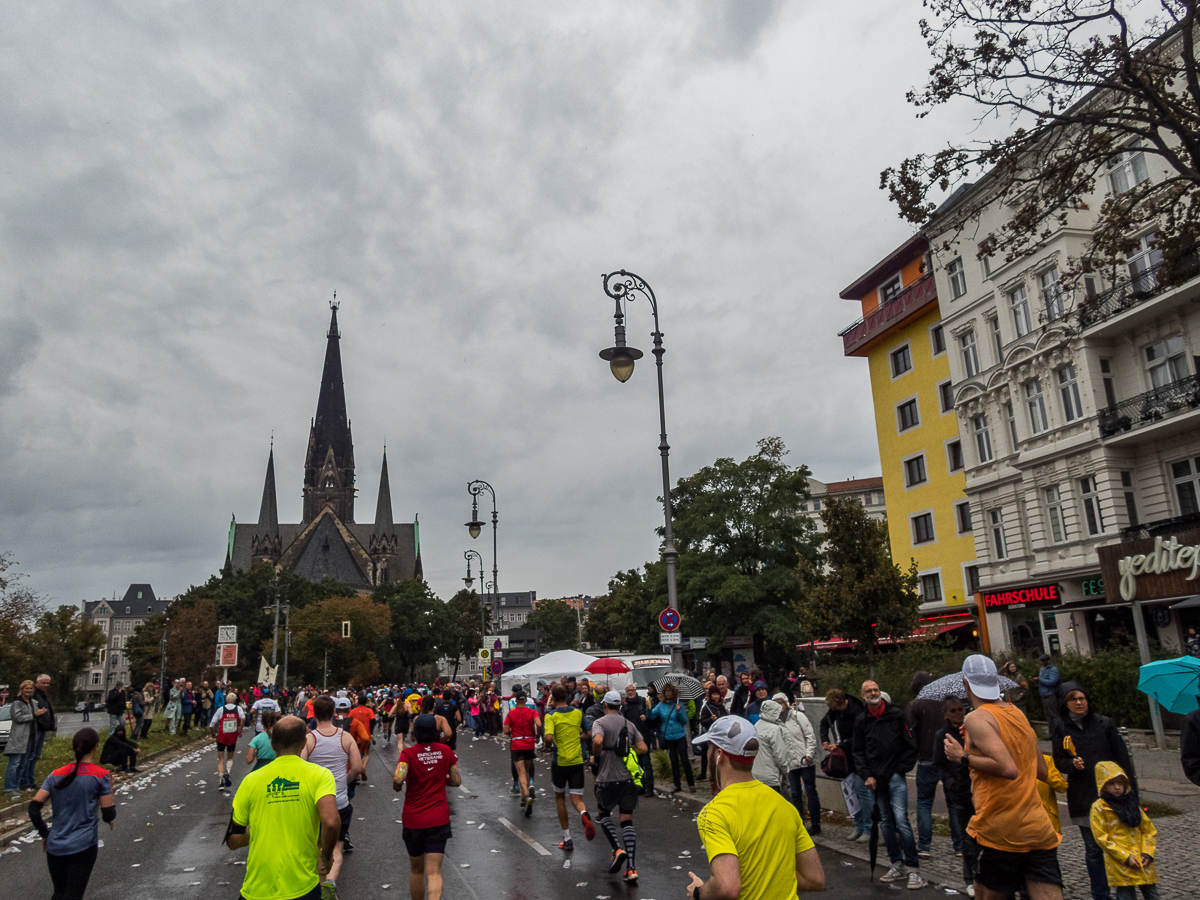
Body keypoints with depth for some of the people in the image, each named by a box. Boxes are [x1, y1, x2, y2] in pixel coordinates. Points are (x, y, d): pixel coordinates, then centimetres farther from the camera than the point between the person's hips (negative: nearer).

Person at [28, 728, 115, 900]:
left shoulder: (56, 775, 2)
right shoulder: (101, 775, -9)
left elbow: (33, 809, -1)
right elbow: (108, 815, -8)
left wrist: (45, 834, 12)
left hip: (55, 846, 4)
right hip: (84, 847, -4)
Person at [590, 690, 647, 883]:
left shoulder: (600, 722, -5)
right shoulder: (629, 724, 10)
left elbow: (598, 741, -24)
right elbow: (643, 748, 5)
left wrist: (596, 758, -7)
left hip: (608, 778, -4)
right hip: (628, 778, 4)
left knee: (603, 813, 19)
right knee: (627, 821, 6)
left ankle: (617, 849, -1)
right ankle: (631, 868, -1)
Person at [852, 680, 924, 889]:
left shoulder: (895, 715, 0)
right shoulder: (862, 721, 8)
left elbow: (911, 745, 3)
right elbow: (858, 752, 12)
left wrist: (903, 768, -3)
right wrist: (866, 775, 1)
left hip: (895, 776, -3)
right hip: (875, 778, 4)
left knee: (901, 819, -12)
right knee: (886, 822, 8)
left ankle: (912, 868, -4)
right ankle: (897, 865, 19)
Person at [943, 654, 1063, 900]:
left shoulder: (976, 718, -11)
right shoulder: (1019, 714, 13)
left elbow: (1008, 768, -24)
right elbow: (1041, 771, 21)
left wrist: (963, 757, -10)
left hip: (998, 833, -6)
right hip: (1039, 831, 6)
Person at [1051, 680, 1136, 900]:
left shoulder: (1104, 723, 1)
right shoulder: (1061, 729, 2)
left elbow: (1122, 757, 2)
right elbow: (1058, 762, 5)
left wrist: (1130, 790, -3)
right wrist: (1072, 764, -17)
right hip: (1082, 798, 1)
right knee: (1093, 849, 8)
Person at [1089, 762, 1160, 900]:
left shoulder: (1132, 804, 10)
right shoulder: (1099, 808, -6)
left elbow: (1149, 830, 11)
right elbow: (1102, 838, -10)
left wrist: (1147, 853, -3)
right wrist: (1126, 857, -14)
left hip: (1143, 863, 5)